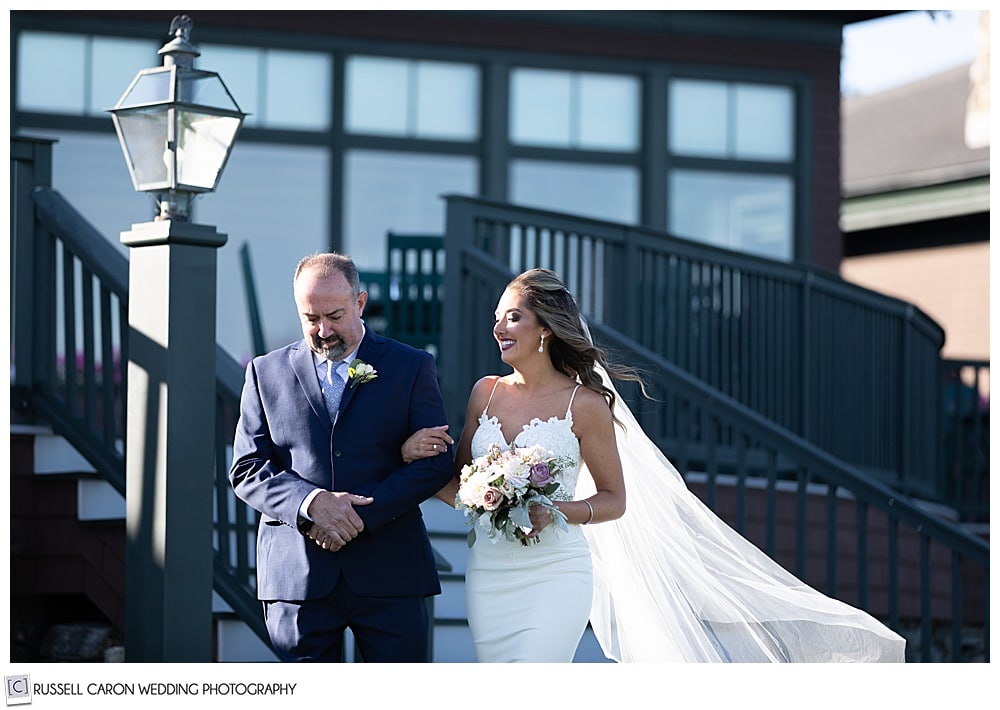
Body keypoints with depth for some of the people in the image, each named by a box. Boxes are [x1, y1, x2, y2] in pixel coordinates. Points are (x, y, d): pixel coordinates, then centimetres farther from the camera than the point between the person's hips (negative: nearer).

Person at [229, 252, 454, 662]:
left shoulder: (412, 368, 7)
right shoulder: (267, 373, 11)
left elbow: (435, 463, -1)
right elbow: (247, 470, 5)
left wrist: (361, 513, -12)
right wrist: (311, 502, -14)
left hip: (389, 574, -1)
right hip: (297, 577, 1)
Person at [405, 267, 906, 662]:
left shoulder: (584, 405, -5)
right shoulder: (486, 393, 8)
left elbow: (614, 500, 0)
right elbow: (460, 488, 13)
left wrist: (556, 512, -17)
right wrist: (416, 457, -6)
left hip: (555, 576, -5)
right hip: (489, 575, 5)